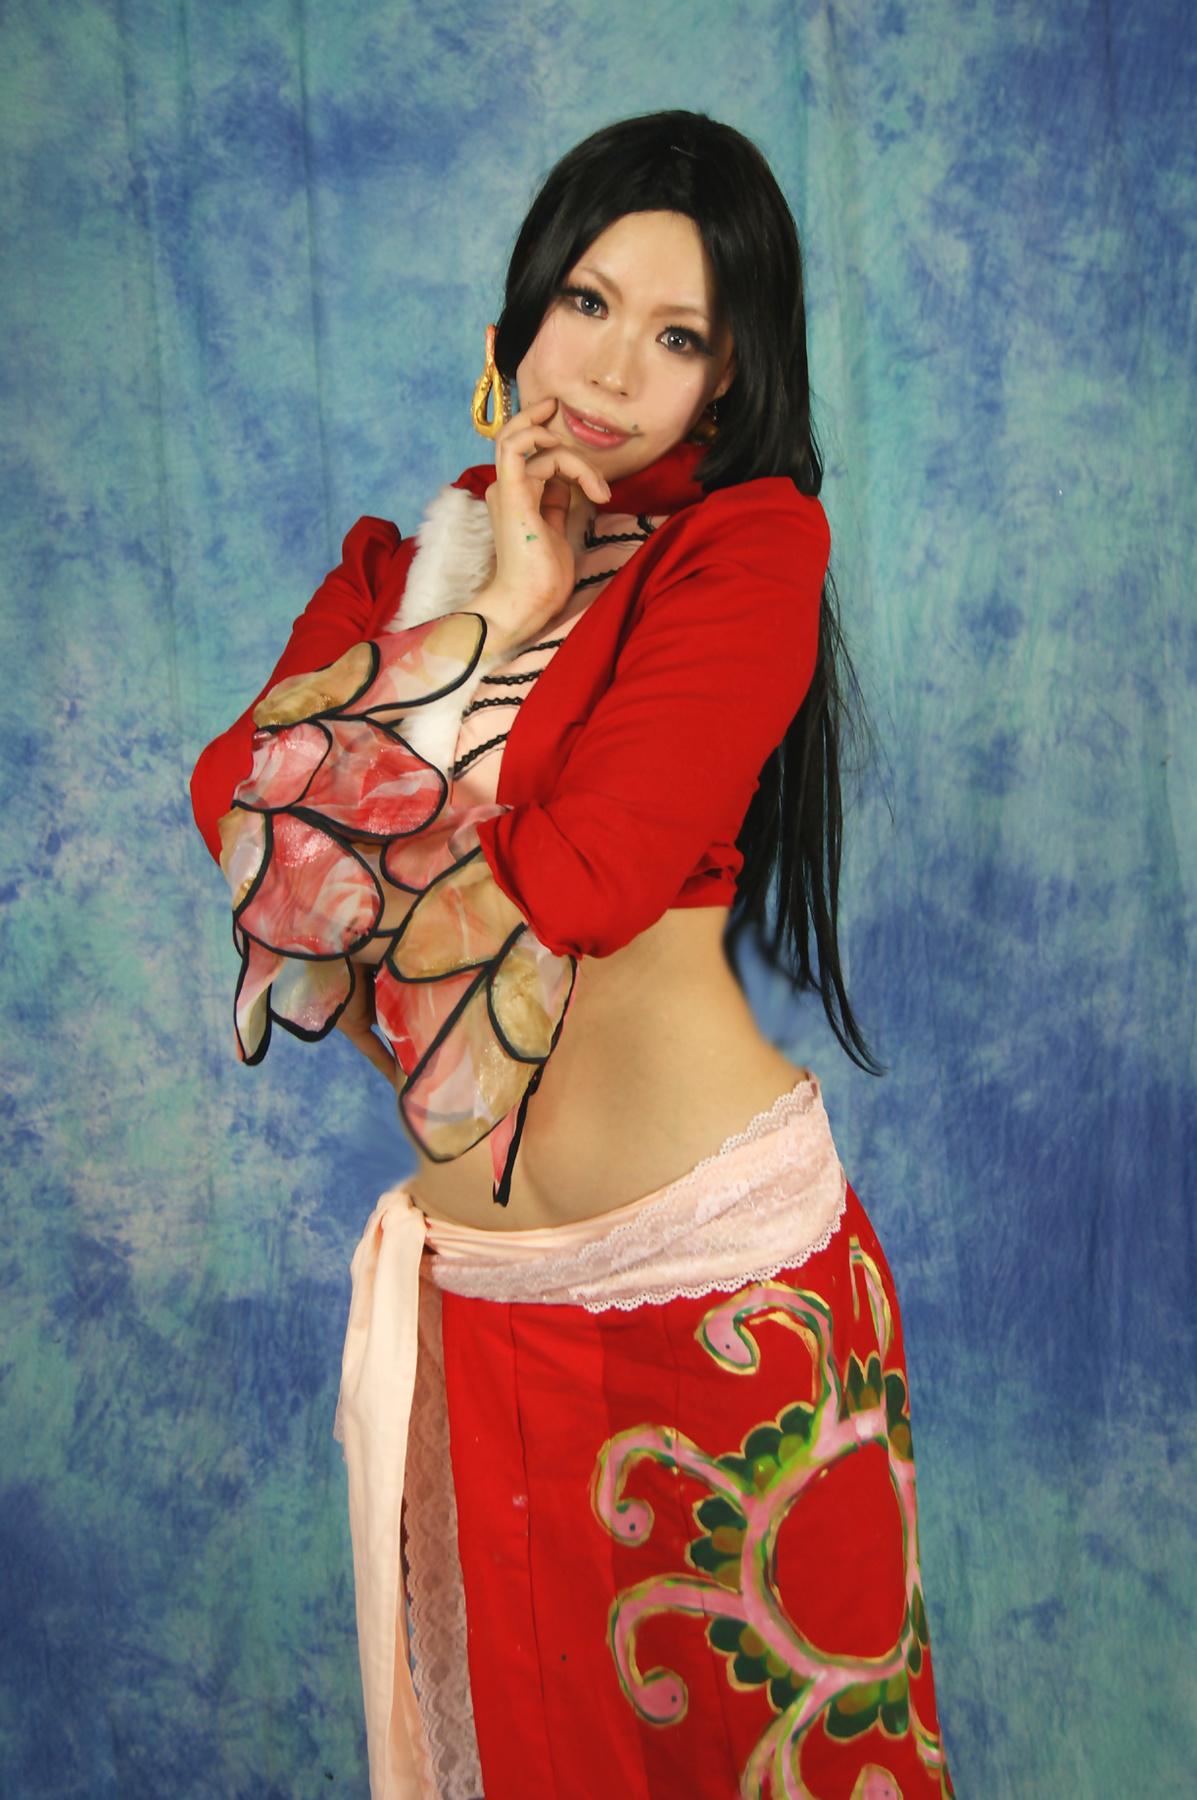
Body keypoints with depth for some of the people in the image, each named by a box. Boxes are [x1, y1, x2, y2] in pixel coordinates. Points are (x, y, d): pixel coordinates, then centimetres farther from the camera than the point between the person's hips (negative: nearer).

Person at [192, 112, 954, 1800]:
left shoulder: (753, 538, -6)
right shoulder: (417, 554, 10)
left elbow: (583, 876, -19)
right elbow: (230, 792, -7)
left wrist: (337, 783, -3)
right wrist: (491, 614, -11)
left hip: (720, 1271, -4)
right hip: (477, 1278, 5)